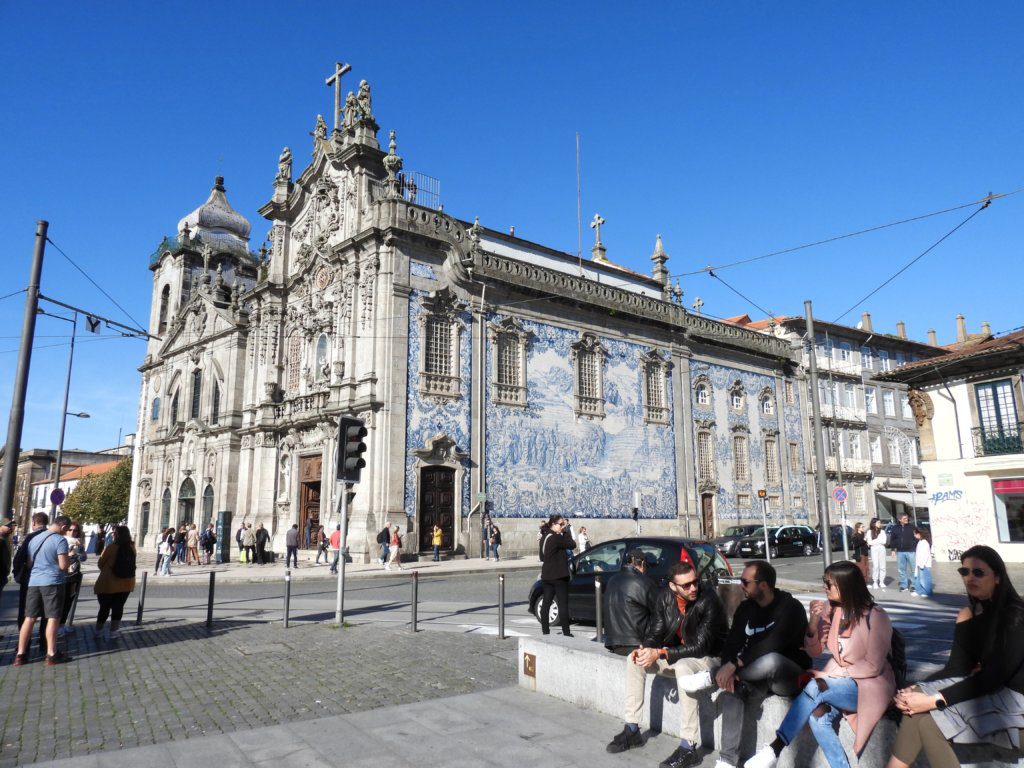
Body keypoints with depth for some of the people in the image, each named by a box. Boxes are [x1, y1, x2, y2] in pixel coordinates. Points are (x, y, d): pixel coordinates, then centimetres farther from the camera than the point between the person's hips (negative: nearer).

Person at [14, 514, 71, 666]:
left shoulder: (34, 539, 12)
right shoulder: (60, 540, -11)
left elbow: (29, 563, 20)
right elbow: (63, 565, -15)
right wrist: (69, 560, 5)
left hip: (33, 582, 6)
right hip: (52, 582, -6)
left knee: (29, 618, 10)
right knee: (53, 618, -1)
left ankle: (20, 654, 11)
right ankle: (51, 655, 2)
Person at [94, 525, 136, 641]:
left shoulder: (111, 548, -17)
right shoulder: (132, 548, -5)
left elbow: (101, 563, -4)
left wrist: (106, 572, 15)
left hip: (108, 583, -3)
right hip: (126, 583, 3)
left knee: (105, 607, 14)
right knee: (118, 607, 13)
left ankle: (98, 630, 26)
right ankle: (113, 631, 16)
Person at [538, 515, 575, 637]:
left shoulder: (544, 537, 10)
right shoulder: (556, 538, -19)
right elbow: (572, 545, -14)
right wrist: (564, 531, -7)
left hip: (546, 575, 9)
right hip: (558, 576, -9)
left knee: (546, 603, 11)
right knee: (563, 604, -3)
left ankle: (545, 631, 16)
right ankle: (566, 633, -1)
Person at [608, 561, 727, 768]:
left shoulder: (709, 600, -25)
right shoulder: (665, 597, -7)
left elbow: (701, 646, -27)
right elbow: (655, 633, 1)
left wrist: (660, 653, -31)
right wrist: (644, 649, -23)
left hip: (709, 658, -7)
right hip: (678, 656, 7)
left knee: (684, 667, -37)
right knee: (634, 660, -4)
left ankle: (688, 747, -29)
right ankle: (632, 728, 8)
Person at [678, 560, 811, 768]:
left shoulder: (790, 607, -16)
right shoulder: (745, 608, 4)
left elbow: (771, 646, -28)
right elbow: (732, 643, -1)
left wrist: (734, 664, -30)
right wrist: (728, 669, -22)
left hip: (790, 677, -6)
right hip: (760, 676, 6)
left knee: (771, 661, -38)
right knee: (732, 685, -26)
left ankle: (709, 678, -20)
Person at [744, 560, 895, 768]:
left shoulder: (875, 617, -15)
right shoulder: (829, 609, -1)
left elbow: (873, 667, -14)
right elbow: (814, 651, 5)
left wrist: (829, 673, -15)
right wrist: (813, 622, -14)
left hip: (868, 686, -5)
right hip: (839, 680, 5)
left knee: (815, 687, -31)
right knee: (817, 717, -29)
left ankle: (775, 749, -27)